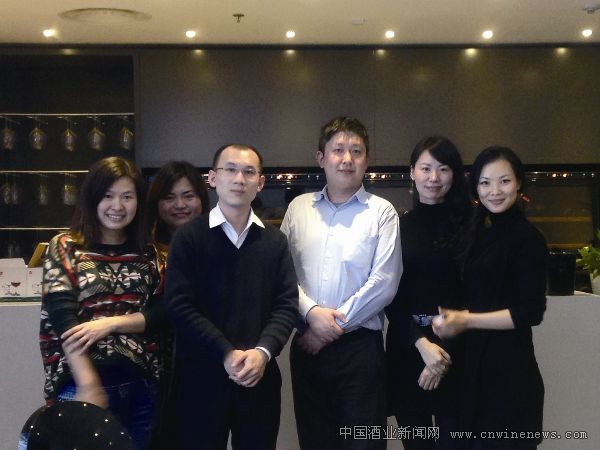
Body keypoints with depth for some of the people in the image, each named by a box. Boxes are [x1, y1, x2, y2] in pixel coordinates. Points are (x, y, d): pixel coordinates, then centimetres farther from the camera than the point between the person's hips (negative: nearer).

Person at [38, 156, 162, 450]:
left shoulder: (148, 254, 9)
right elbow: (63, 319, -11)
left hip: (142, 384, 3)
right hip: (81, 384, -3)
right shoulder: (65, 247, 0)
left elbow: (162, 313, 1)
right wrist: (88, 385, -20)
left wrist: (110, 323, -15)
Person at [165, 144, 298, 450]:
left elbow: (287, 305, 4)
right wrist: (226, 354, -17)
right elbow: (180, 306, -9)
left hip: (260, 375, 3)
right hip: (202, 376, -3)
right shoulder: (188, 237, -1)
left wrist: (263, 351, -13)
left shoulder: (275, 241, 11)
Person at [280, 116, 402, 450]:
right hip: (307, 344, 3)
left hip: (360, 345, -3)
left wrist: (335, 325, -9)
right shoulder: (299, 208, 8)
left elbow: (384, 283, -8)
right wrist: (312, 312, -12)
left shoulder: (382, 212, -1)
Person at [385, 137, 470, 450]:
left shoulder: (469, 226, 0)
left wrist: (444, 349, -10)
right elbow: (390, 295, 2)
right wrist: (421, 342, -11)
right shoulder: (397, 226, 5)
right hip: (405, 345, 2)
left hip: (454, 347, -2)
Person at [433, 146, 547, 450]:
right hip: (474, 362, 7)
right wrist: (452, 318, 1)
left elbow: (531, 311, -16)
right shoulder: (478, 232, 9)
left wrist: (466, 320, -15)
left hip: (508, 368, -7)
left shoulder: (527, 238, -12)